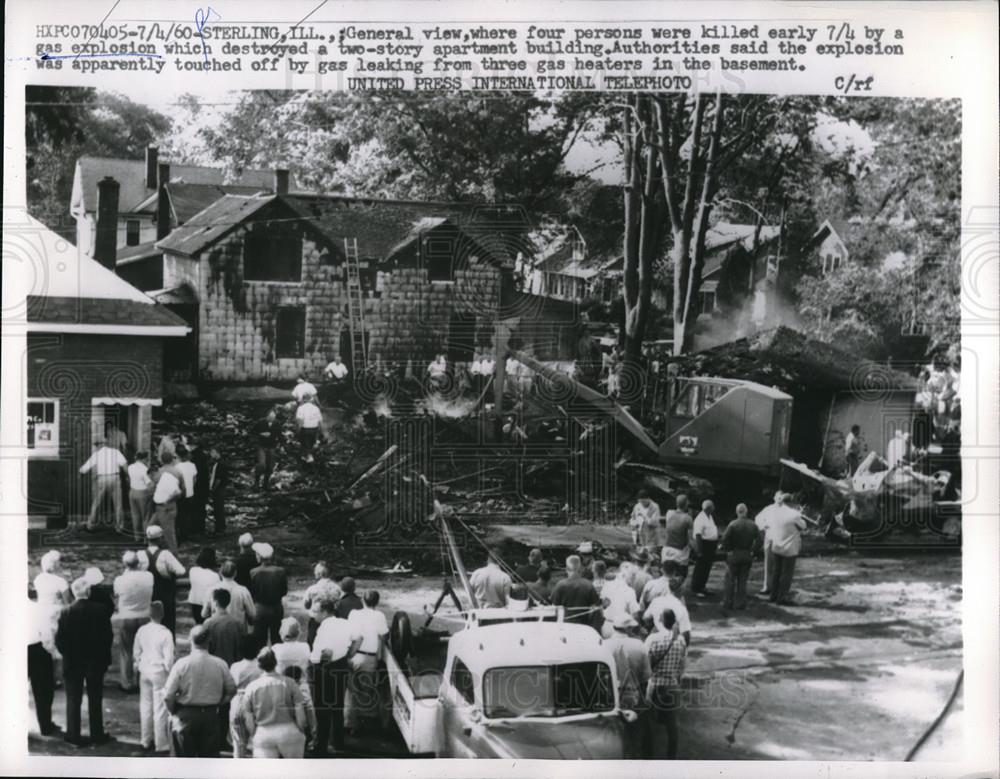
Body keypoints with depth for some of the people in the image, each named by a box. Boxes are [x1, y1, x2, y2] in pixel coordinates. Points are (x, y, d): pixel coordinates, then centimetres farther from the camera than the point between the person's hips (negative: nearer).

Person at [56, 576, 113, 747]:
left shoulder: (67, 613, -15)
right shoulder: (101, 611, -12)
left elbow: (59, 640, -11)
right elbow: (108, 637, -7)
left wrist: (67, 654, 7)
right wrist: (105, 658, 5)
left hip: (73, 663, -1)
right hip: (96, 662, 1)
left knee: (73, 700, 11)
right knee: (95, 699, 13)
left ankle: (73, 735, 15)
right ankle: (97, 734, 19)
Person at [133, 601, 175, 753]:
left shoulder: (141, 631, -4)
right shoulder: (165, 633, -18)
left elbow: (136, 653, 6)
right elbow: (169, 658, -16)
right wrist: (170, 672, -2)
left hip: (144, 671, 5)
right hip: (159, 672, -5)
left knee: (145, 706, 16)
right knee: (160, 709, 3)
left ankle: (146, 741, 26)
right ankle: (161, 744, 9)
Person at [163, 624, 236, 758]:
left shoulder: (182, 664, -14)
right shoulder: (220, 665, -8)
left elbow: (168, 695, -12)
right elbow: (231, 690, 3)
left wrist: (173, 711, 6)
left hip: (186, 716, -2)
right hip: (211, 716, 2)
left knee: (183, 757, 8)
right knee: (209, 755, 13)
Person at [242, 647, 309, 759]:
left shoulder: (251, 687, 0)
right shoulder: (289, 683, -3)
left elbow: (248, 719, 1)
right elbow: (300, 713, -5)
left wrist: (253, 737, 13)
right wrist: (301, 732, 8)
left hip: (262, 735, 1)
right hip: (289, 731, -1)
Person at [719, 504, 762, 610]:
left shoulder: (733, 524, -14)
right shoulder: (753, 525, -2)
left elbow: (724, 539, -17)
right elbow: (758, 541, -3)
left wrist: (728, 550, -4)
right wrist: (753, 551, 4)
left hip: (733, 555, -3)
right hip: (747, 556, 3)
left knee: (730, 579, 8)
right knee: (742, 580, 12)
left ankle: (728, 602, 10)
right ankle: (741, 603, 14)